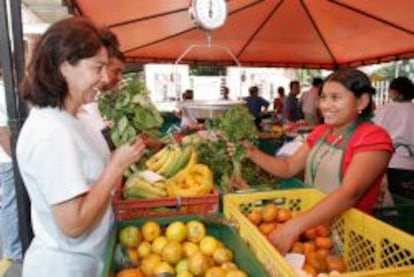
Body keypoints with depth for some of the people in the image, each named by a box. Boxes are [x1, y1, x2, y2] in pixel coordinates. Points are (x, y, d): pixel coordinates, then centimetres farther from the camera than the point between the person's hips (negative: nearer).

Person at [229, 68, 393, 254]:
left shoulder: (374, 138, -13)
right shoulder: (320, 132, 8)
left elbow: (350, 193, -27)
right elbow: (288, 168, 6)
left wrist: (294, 226, -38)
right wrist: (252, 153, -9)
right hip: (310, 224, 6)